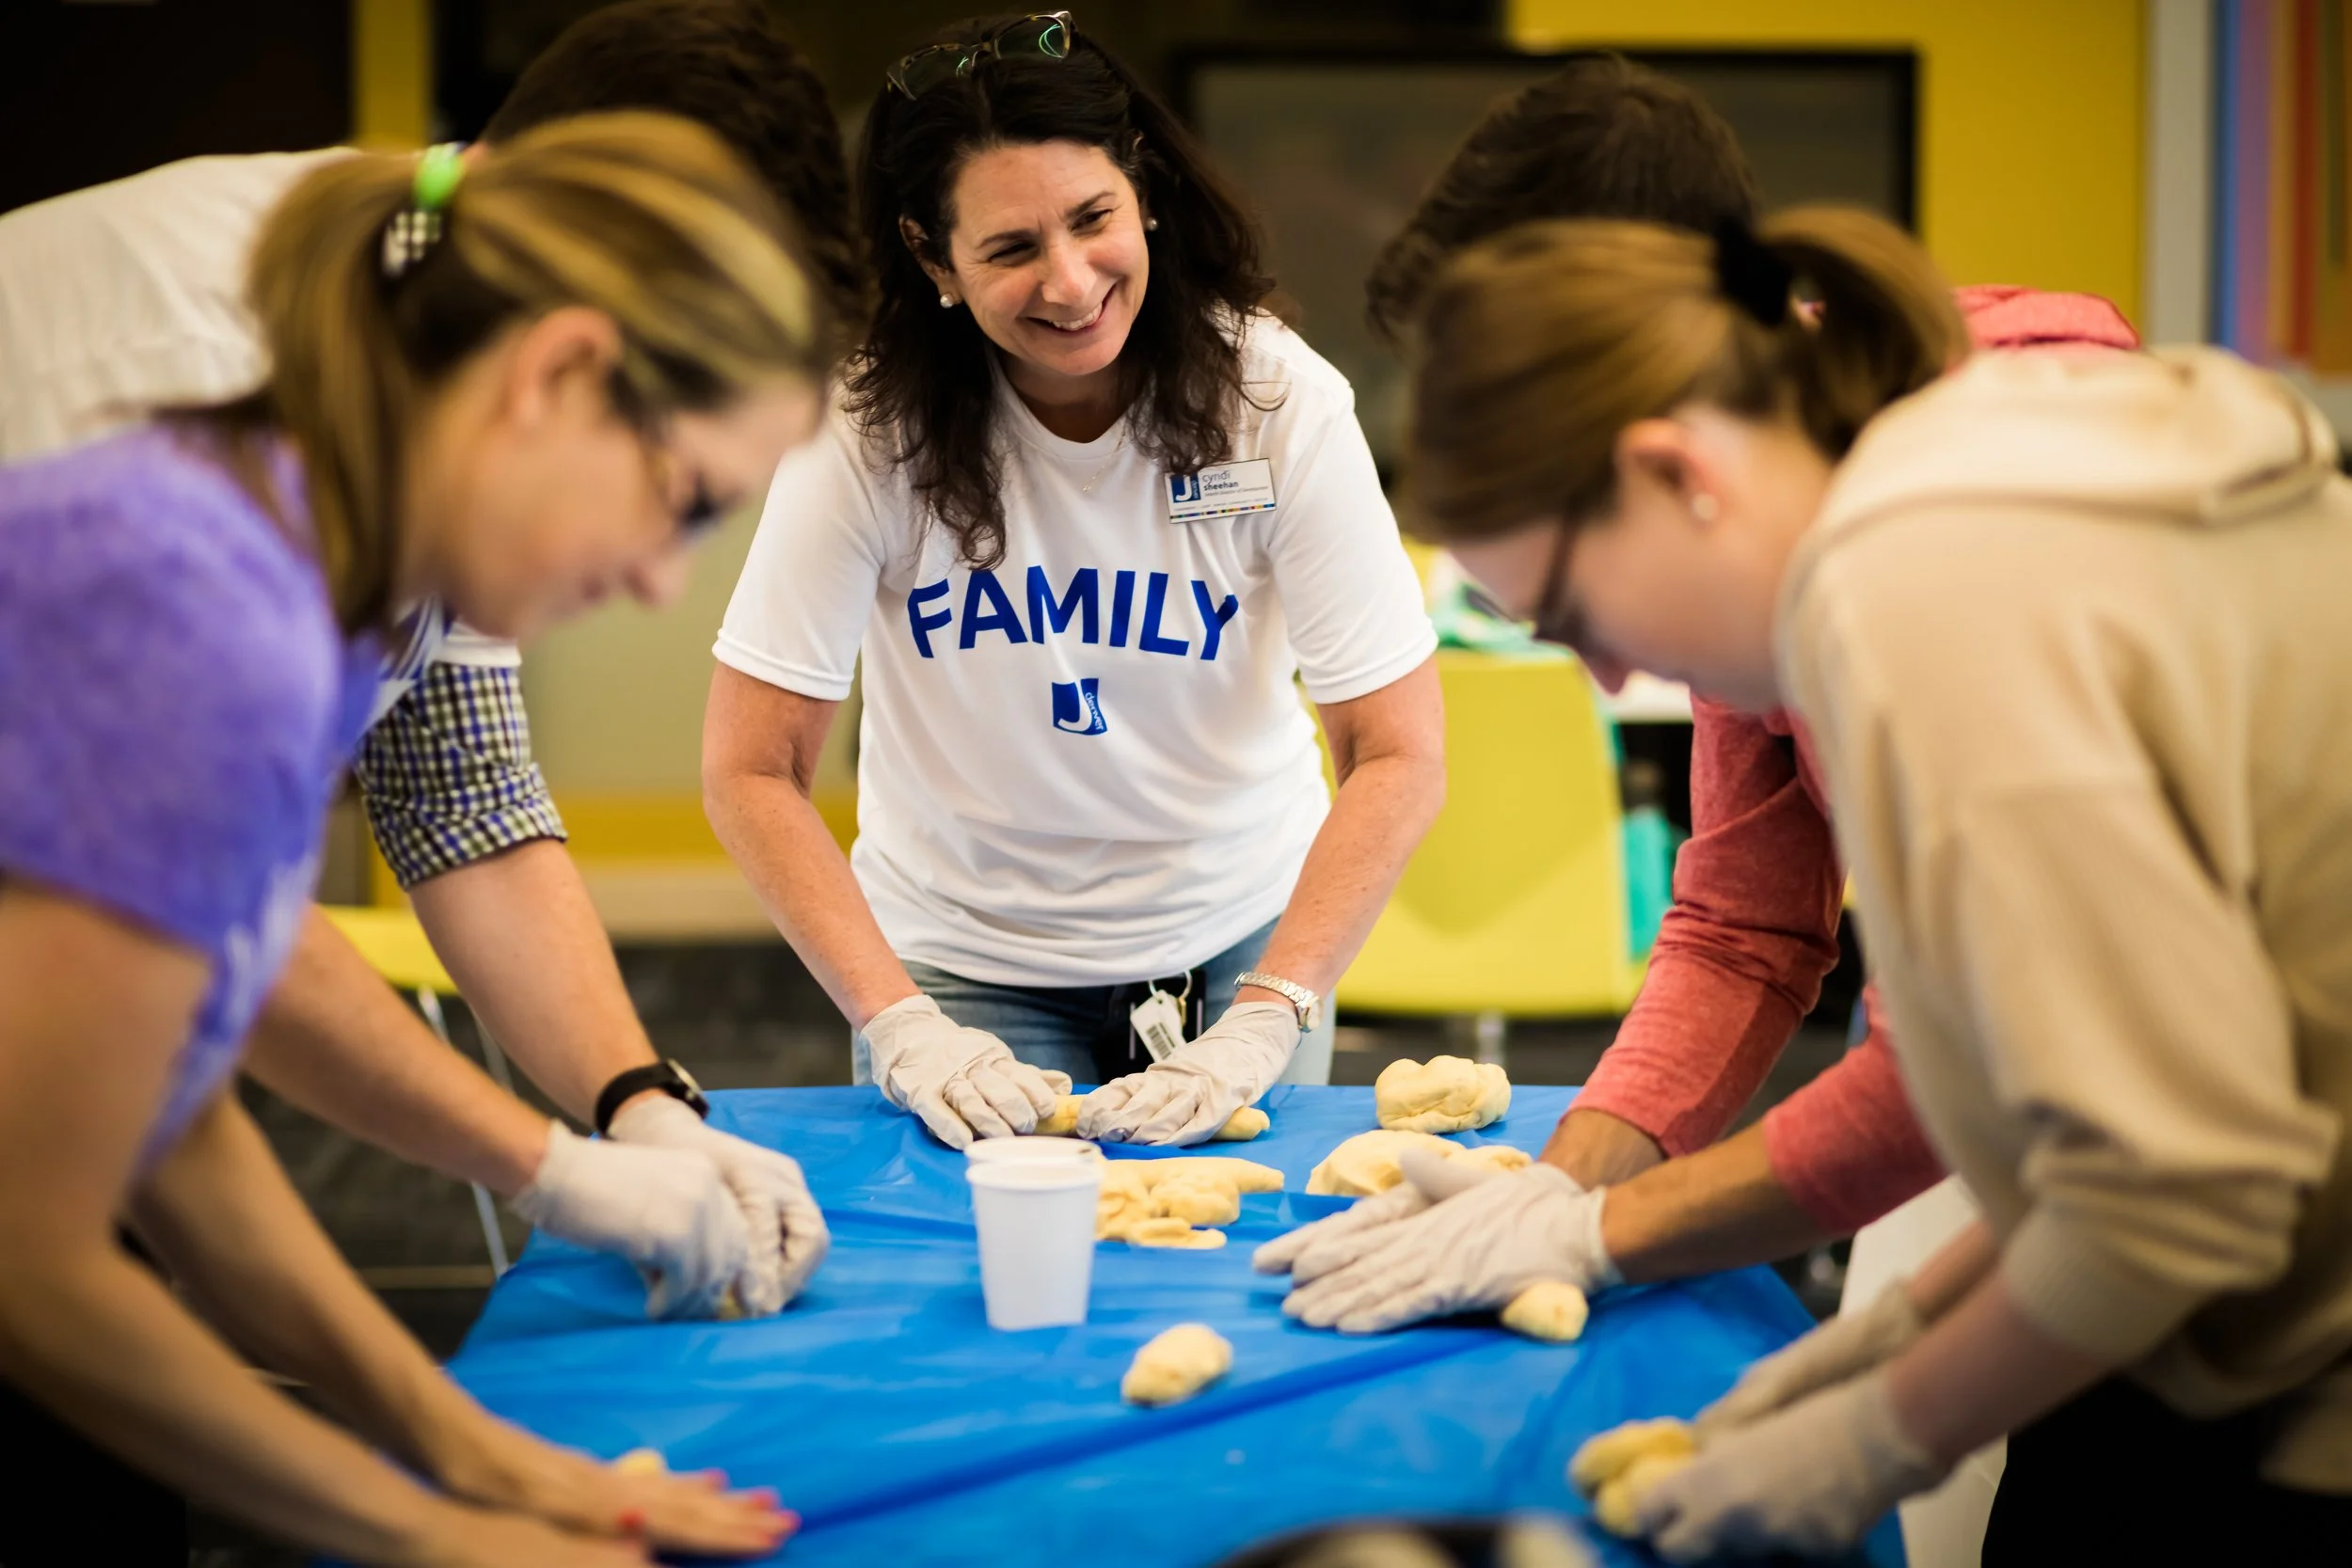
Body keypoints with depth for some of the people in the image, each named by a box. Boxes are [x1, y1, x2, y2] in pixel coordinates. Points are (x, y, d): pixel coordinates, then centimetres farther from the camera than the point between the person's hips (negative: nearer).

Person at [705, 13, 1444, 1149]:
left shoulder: (1279, 397, -19)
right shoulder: (871, 428, -19)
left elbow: (1400, 757, -18)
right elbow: (749, 770, -15)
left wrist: (1260, 1033, -29)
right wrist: (899, 1027, -26)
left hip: (1237, 940, 1)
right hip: (960, 957, 0)